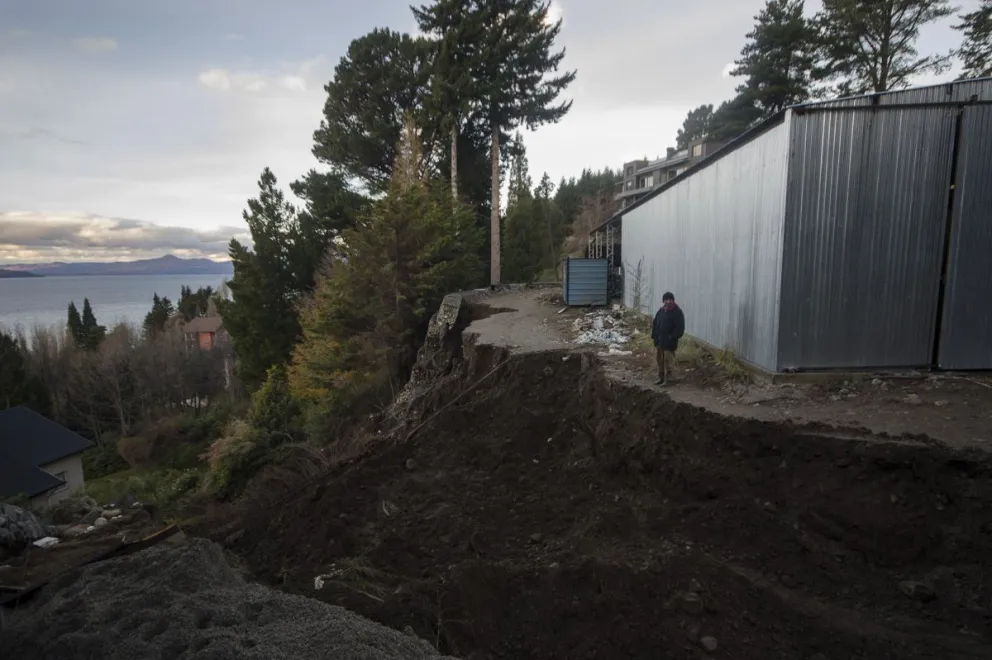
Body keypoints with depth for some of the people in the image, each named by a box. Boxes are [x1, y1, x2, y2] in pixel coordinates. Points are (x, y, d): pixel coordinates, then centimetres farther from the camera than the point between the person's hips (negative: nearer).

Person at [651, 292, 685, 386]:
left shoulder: (677, 312, -11)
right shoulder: (661, 310, 9)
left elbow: (680, 328, -15)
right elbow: (655, 323, 15)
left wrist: (672, 337, -19)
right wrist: (654, 335, 4)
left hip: (669, 342, -6)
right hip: (659, 340, 7)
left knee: (668, 361, 0)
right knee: (659, 360, 14)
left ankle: (666, 380, 10)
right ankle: (661, 377, 26)